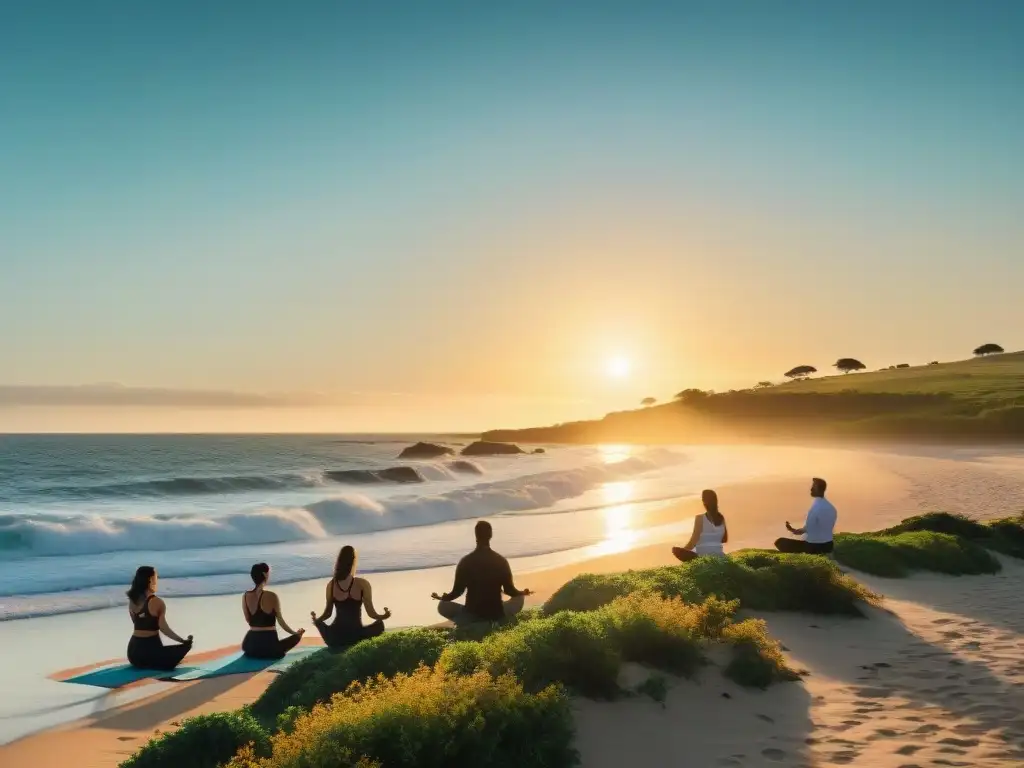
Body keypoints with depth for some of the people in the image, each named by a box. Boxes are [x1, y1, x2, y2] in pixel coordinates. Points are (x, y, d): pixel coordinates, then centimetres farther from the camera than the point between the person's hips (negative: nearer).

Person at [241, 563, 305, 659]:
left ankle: (255, 652, 21)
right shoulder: (271, 596, -15)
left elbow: (248, 621, 10)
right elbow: (281, 621, -4)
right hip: (269, 643, -6)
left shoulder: (245, 596, -1)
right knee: (297, 636, 19)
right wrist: (295, 633, 12)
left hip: (251, 644, 6)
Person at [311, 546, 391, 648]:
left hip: (334, 638, 3)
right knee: (379, 624, 23)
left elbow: (327, 613, 5)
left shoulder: (331, 585, -1)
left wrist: (316, 620, 21)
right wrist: (384, 616, 8)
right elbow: (371, 613, -8)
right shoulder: (362, 584, -10)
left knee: (319, 623, 35)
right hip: (355, 636, -3)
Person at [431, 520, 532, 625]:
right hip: (496, 615, 2)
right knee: (519, 599, 28)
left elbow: (457, 591, -4)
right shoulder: (501, 561, -5)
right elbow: (510, 590, 1)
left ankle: (472, 624, 2)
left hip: (471, 616, -2)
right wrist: (523, 592, 23)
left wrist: (442, 597, 17)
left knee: (443, 606, 22)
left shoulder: (465, 561, -8)